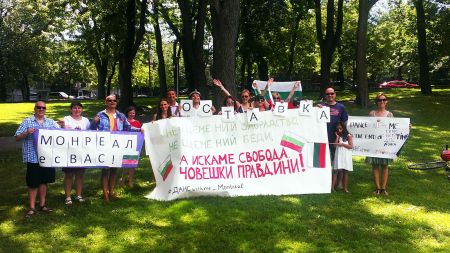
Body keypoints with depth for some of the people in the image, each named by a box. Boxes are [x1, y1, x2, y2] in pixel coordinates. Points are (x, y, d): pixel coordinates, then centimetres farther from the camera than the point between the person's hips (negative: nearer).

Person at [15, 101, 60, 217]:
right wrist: (27, 133, -20)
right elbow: (17, 138, -1)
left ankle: (42, 204, 24)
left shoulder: (51, 122, 10)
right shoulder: (27, 122, 0)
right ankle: (32, 207, 13)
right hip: (33, 157, -3)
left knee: (44, 181, 12)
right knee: (33, 183, 3)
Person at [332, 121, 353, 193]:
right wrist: (337, 137, -1)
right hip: (338, 155, 2)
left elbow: (351, 146, -6)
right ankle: (332, 187, -5)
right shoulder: (338, 136, 12)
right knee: (335, 171, -4)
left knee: (345, 172, 4)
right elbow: (334, 145, 1)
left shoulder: (348, 136, 2)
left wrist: (342, 144, -14)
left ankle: (345, 188, 9)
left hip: (346, 156, -2)